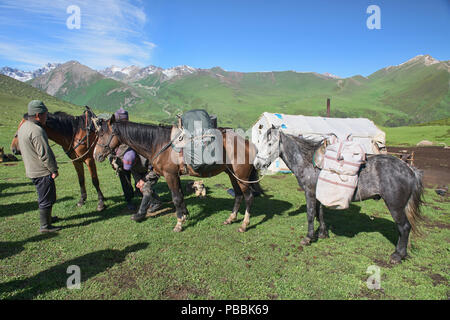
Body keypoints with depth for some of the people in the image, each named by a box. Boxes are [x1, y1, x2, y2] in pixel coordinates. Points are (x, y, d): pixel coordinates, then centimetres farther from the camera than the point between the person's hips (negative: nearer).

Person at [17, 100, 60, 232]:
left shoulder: (23, 126, 10)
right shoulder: (37, 131, -24)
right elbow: (45, 154, -24)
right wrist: (54, 170, -15)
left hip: (32, 170, 10)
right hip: (42, 172, -10)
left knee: (45, 196, 24)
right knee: (47, 198, 1)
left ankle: (47, 217, 39)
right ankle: (45, 226, 11)